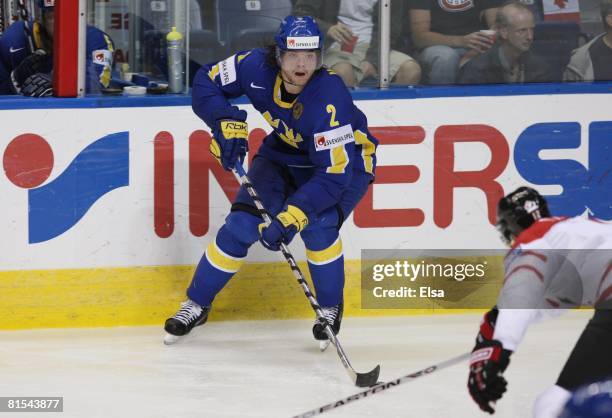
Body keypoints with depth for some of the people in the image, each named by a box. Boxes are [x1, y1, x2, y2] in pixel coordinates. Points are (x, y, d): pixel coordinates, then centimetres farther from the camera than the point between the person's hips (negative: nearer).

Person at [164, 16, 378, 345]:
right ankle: (197, 304, 10)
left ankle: (331, 307, -4)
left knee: (317, 226, -29)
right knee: (241, 225, -9)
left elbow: (334, 173, -40)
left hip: (344, 159, -4)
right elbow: (207, 81, -10)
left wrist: (292, 217, -48)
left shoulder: (330, 99, -38)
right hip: (284, 154, 4)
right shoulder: (258, 68, -25)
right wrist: (228, 124, -27)